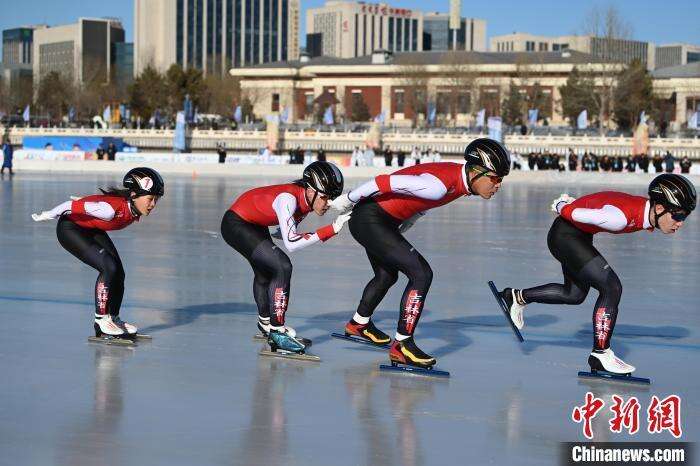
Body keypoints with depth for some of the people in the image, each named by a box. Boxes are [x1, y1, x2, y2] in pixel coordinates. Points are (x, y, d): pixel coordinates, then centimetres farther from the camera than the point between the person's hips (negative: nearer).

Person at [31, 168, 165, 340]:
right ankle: (101, 319, -10)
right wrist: (45, 216, -15)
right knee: (109, 267, -21)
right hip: (70, 229, -8)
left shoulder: (135, 210, -14)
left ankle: (113, 318, 15)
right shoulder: (111, 208, -39)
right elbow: (71, 205, -30)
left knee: (118, 273, -1)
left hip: (92, 230, 8)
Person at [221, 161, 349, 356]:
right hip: (235, 225, -9)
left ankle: (265, 323, 48)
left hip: (255, 224, 9)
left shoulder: (306, 200, -10)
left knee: (265, 272, 25)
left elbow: (287, 234, 4)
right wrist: (331, 230, -42)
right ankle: (276, 330, -14)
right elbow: (291, 244, -41)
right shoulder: (287, 198, -34)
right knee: (282, 267, -20)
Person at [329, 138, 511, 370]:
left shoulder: (459, 177, -1)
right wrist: (347, 201, -14)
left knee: (387, 276, 28)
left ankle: (358, 324, 52)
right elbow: (384, 182, -27)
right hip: (369, 221, -10)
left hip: (382, 222, 10)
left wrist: (395, 234, 19)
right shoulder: (439, 185, -30)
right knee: (421, 273, -15)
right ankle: (402, 346, -10)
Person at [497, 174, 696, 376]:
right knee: (611, 288, -15)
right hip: (565, 236, -9)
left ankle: (518, 297, 39)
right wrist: (562, 206, -4)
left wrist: (567, 204, 13)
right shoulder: (620, 217, -36)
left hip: (580, 235, 9)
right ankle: (600, 355, -5)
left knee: (575, 295, 22)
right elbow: (573, 212, -25)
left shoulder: (648, 210, -10)